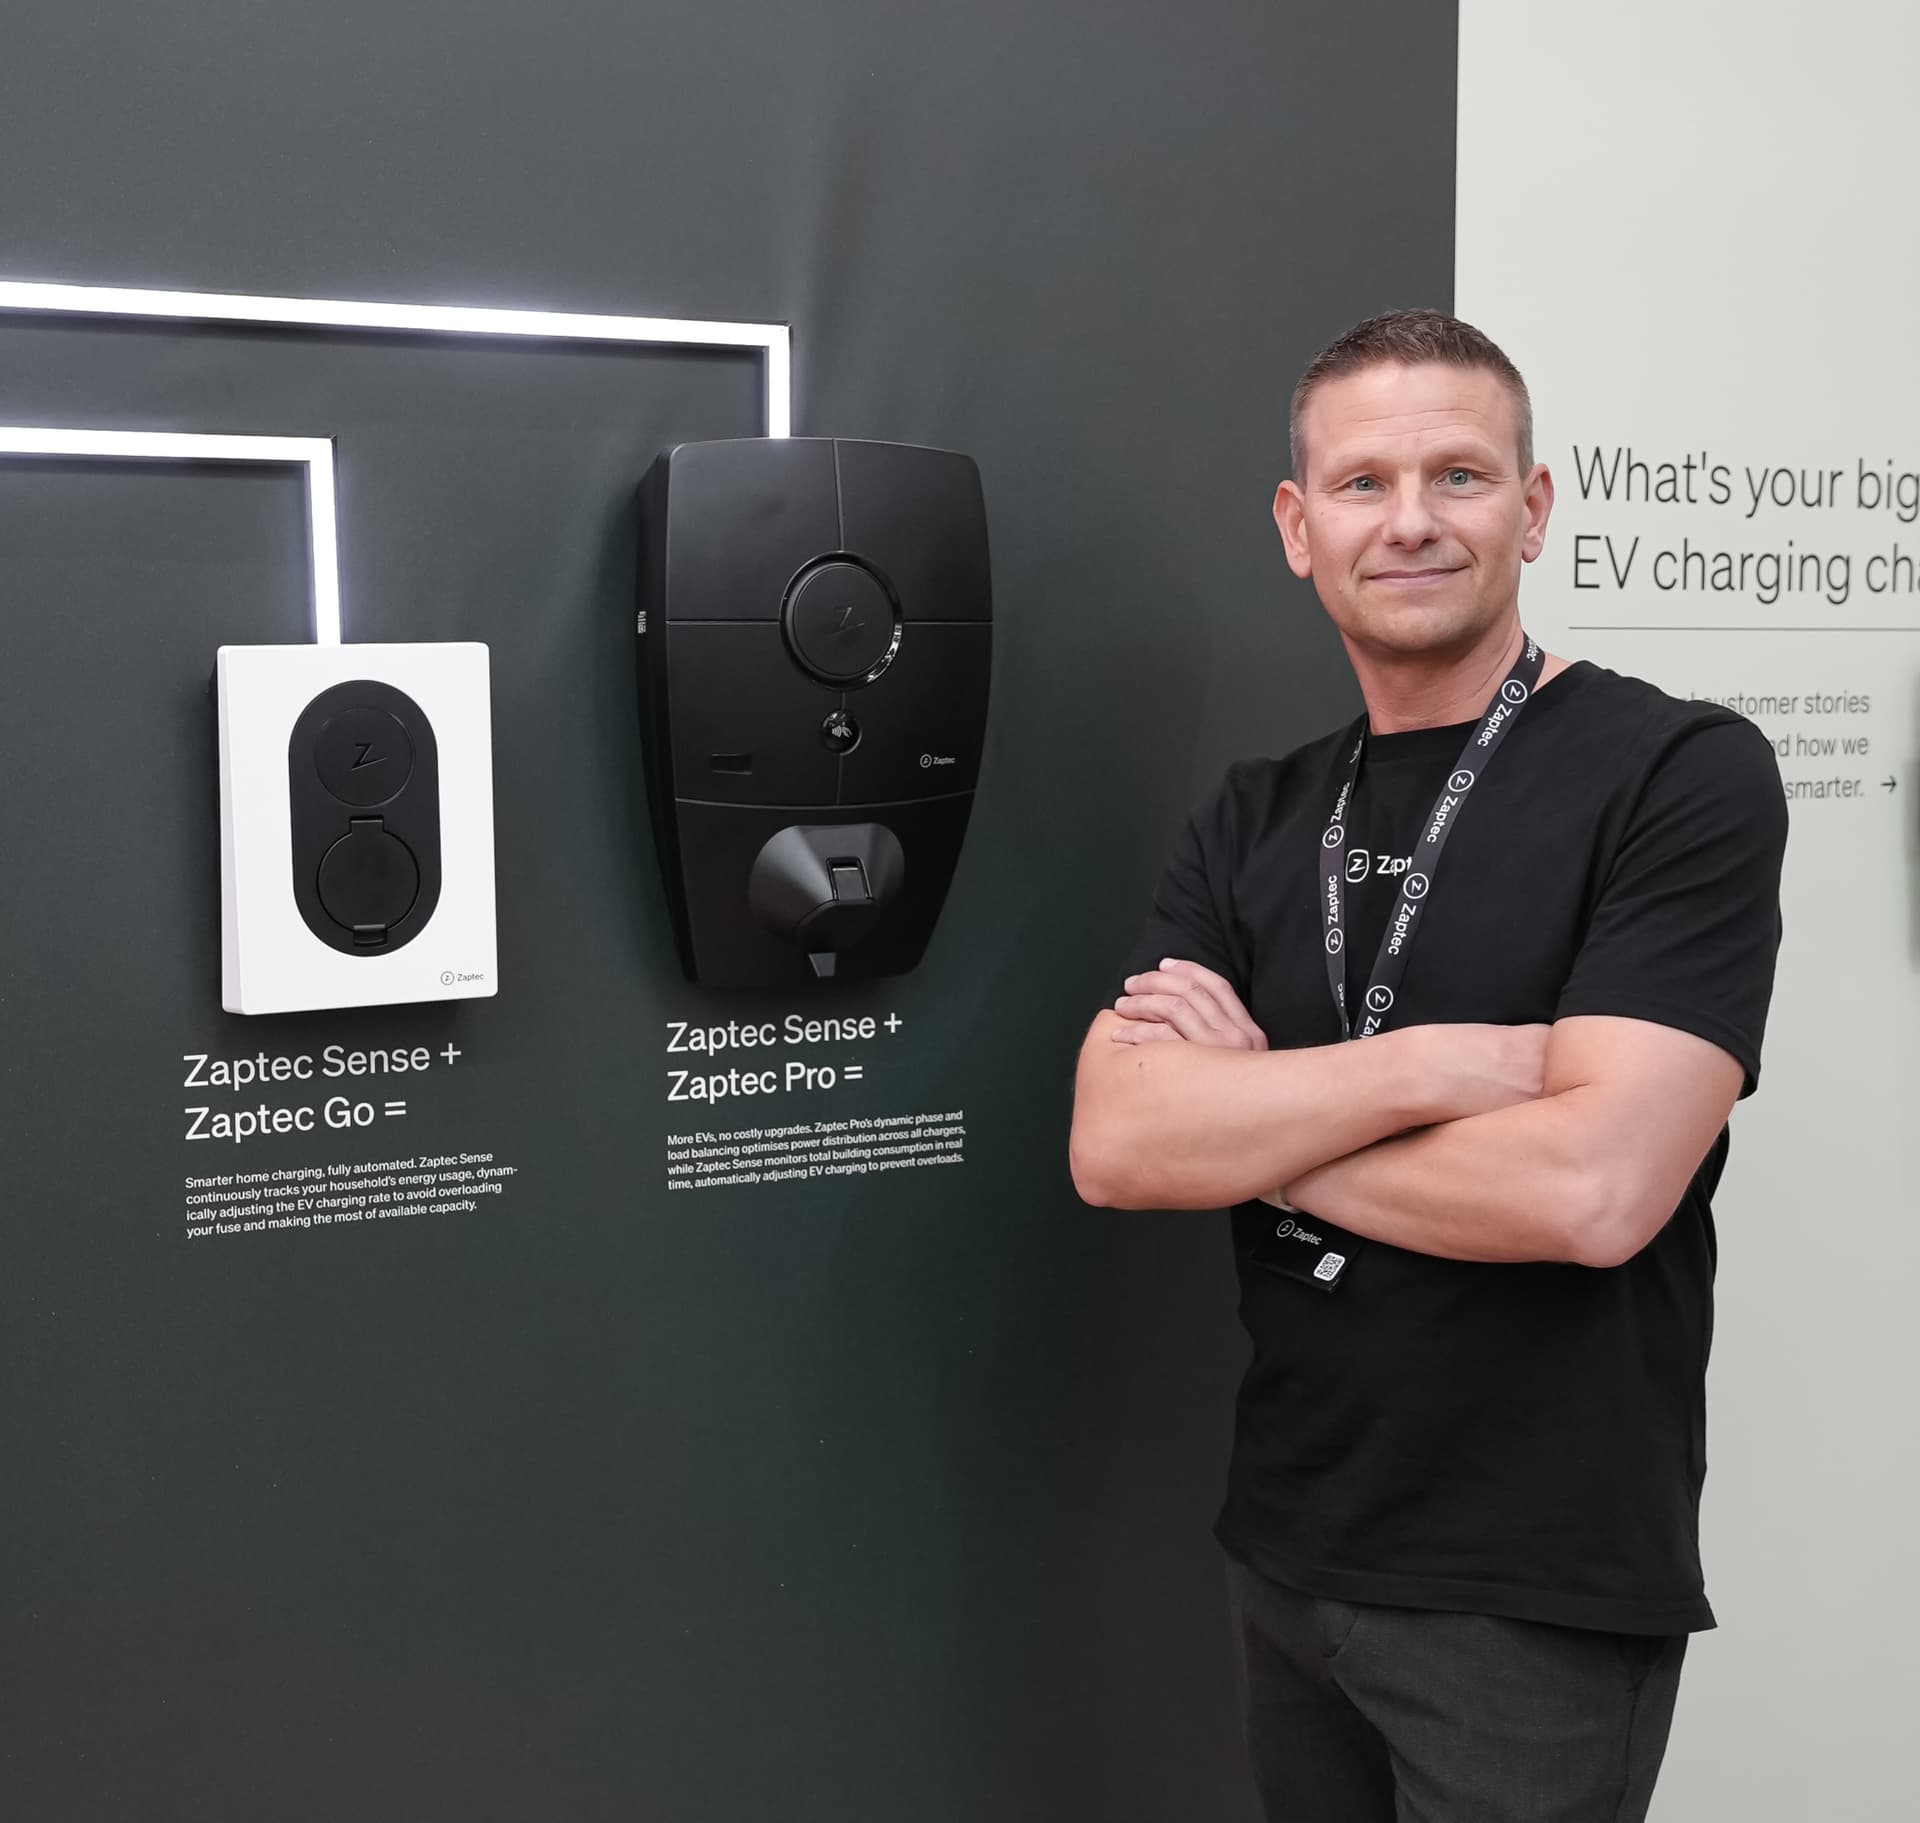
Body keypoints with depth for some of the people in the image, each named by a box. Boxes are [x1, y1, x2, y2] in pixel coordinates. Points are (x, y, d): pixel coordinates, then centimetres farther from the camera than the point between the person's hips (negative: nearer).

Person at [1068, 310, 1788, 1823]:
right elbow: (1112, 1147, -9)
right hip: (1286, 1554, 6)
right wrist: (1433, 1065, -21)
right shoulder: (1254, 824, 3)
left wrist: (1250, 1116, -12)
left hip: (1541, 1599, -5)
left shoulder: (1684, 775, -12)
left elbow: (1591, 1185, -24)